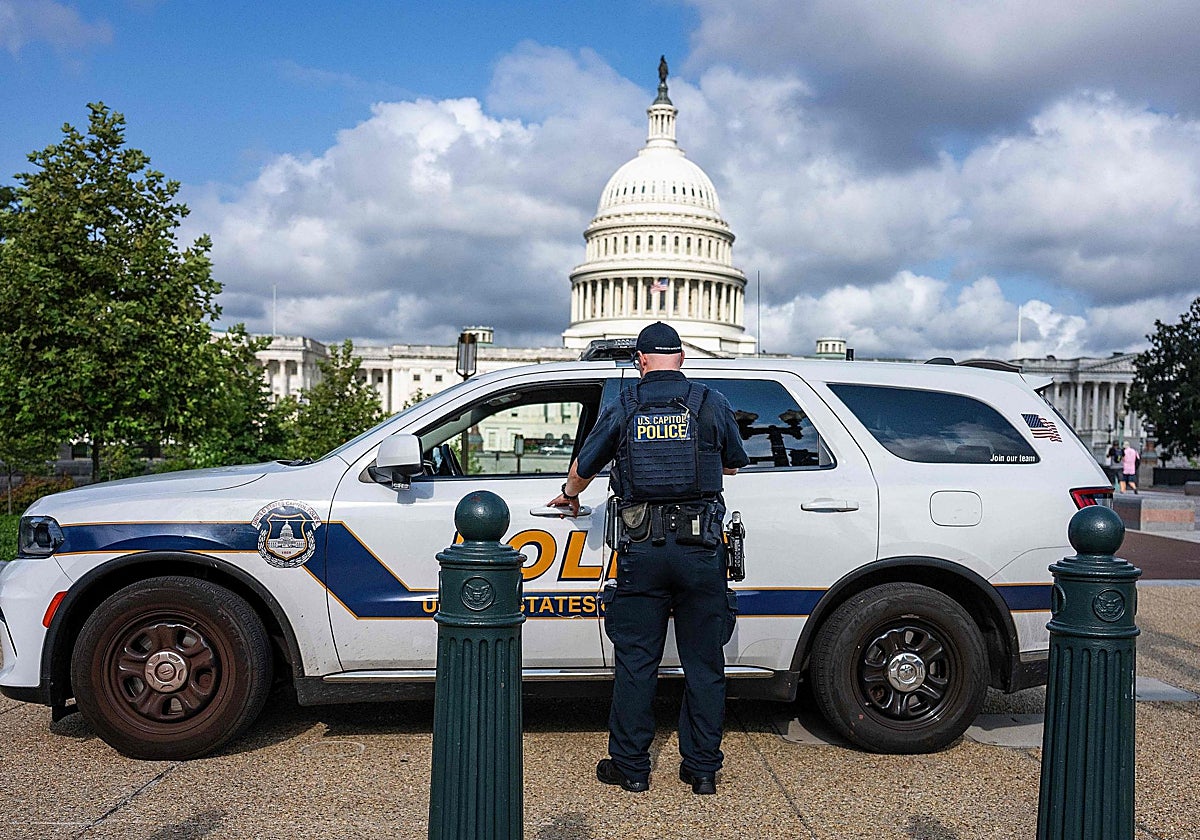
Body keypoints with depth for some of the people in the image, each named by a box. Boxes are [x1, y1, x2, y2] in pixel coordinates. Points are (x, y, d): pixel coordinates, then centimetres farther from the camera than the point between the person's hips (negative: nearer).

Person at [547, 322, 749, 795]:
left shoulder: (622, 409, 3)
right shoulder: (712, 404, 2)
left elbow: (583, 467, 15)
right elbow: (734, 464, 17)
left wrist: (570, 496, 37)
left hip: (642, 549, 0)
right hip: (701, 548, 0)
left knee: (635, 662, 9)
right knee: (703, 663, 10)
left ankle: (630, 767, 17)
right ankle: (702, 768, 18)